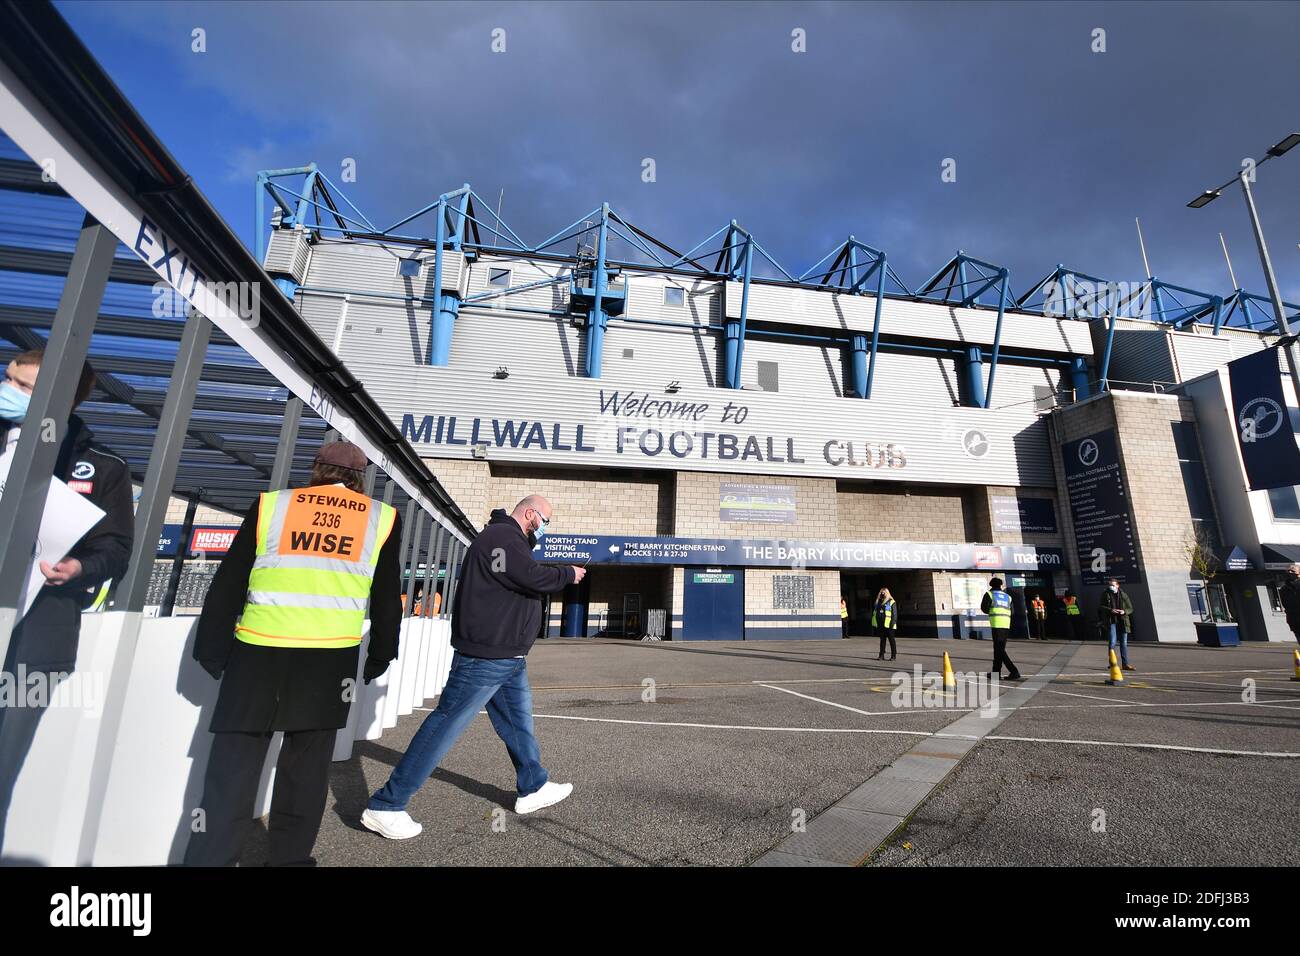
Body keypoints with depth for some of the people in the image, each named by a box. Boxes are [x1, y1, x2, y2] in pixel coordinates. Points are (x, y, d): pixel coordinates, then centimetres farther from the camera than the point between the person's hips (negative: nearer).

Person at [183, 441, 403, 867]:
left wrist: (212, 651, 15)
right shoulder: (382, 518, 2)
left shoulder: (269, 504, 3)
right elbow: (388, 601, 7)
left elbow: (227, 585, 5)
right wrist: (379, 658, 18)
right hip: (330, 662, 1)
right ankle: (291, 857, 26)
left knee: (232, 771, 10)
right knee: (305, 771, 16)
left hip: (258, 653, 0)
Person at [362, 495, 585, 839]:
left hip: (508, 657, 11)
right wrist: (568, 575, -8)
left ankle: (534, 788, 34)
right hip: (485, 656, -11)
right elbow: (534, 578, -24)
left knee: (519, 722, 19)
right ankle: (384, 805, 9)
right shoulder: (502, 536, -17)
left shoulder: (511, 540, 18)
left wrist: (561, 578, 9)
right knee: (446, 724, -3)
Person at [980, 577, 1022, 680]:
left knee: (999, 650, -5)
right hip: (1006, 624, 6)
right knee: (999, 648, 15)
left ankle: (1014, 672, -16)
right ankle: (996, 671, 20)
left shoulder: (989, 594, 5)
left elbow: (984, 608, 0)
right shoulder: (1007, 596, 18)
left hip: (996, 623, -6)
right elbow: (1011, 612, 17)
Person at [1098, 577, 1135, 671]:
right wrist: (1110, 610, -16)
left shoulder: (1124, 595, 8)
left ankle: (1125, 664, 13)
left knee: (1124, 643, 6)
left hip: (1122, 622, 2)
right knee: (1112, 642, -6)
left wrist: (1124, 611, -11)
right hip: (1111, 621, -2)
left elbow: (1130, 609, 10)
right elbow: (1100, 607, 1)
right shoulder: (1105, 594, 4)